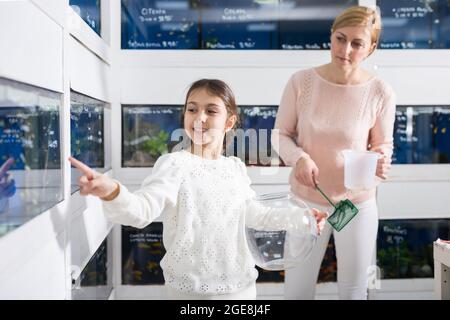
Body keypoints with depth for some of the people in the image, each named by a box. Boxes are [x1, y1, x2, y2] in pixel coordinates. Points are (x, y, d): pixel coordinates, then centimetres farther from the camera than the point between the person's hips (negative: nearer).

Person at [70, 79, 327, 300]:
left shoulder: (236, 167, 5)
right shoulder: (175, 164, -14)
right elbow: (142, 210, -30)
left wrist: (299, 217, 21)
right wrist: (112, 192, -49)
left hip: (241, 284, 6)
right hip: (191, 288, -5)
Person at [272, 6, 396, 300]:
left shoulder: (381, 93, -14)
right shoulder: (302, 81, -14)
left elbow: (383, 144, 0)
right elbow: (280, 134, -3)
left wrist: (381, 162, -23)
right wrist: (299, 158, -23)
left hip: (358, 204, 0)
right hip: (306, 201, 1)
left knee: (354, 291, 18)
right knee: (297, 290, 15)